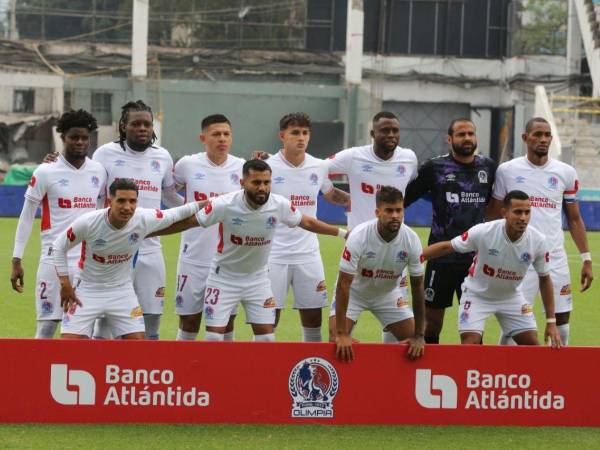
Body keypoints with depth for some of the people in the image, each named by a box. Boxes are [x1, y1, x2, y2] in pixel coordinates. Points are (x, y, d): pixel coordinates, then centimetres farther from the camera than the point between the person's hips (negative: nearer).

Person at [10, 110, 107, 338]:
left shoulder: (98, 172, 7)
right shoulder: (46, 173, -3)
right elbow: (26, 217, 1)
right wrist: (16, 261, -2)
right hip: (55, 258, -3)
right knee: (46, 327, -3)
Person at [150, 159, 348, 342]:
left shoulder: (280, 205, -16)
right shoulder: (224, 205, -24)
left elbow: (307, 222, 3)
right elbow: (188, 222, -15)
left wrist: (342, 233, 9)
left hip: (258, 279, 3)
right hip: (224, 278, -3)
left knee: (266, 337, -1)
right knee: (214, 337, -5)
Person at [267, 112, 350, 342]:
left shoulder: (319, 167, 5)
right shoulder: (267, 167, -6)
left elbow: (330, 194, 24)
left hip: (308, 254, 3)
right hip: (274, 254, -3)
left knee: (313, 318, 6)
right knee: (269, 318, -2)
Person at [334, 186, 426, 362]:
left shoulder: (412, 239, -23)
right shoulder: (359, 236, -32)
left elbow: (417, 286, -13)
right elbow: (343, 284, -30)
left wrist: (419, 336, -14)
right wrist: (341, 334, -35)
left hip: (388, 293, 3)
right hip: (354, 291, -3)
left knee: (413, 344, -6)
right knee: (338, 342, -21)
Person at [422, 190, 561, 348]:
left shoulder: (538, 241, -20)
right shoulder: (483, 232, -30)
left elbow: (544, 279, -6)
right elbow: (446, 247, -18)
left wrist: (551, 322, -6)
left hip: (511, 297, 3)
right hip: (477, 294, -3)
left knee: (533, 345, -4)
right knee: (470, 344, -18)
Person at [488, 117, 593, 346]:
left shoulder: (566, 173, 6)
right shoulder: (507, 170, 1)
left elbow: (574, 219, 13)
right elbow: (494, 215, 8)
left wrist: (586, 258, 8)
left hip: (555, 258, 2)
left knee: (561, 322, 3)